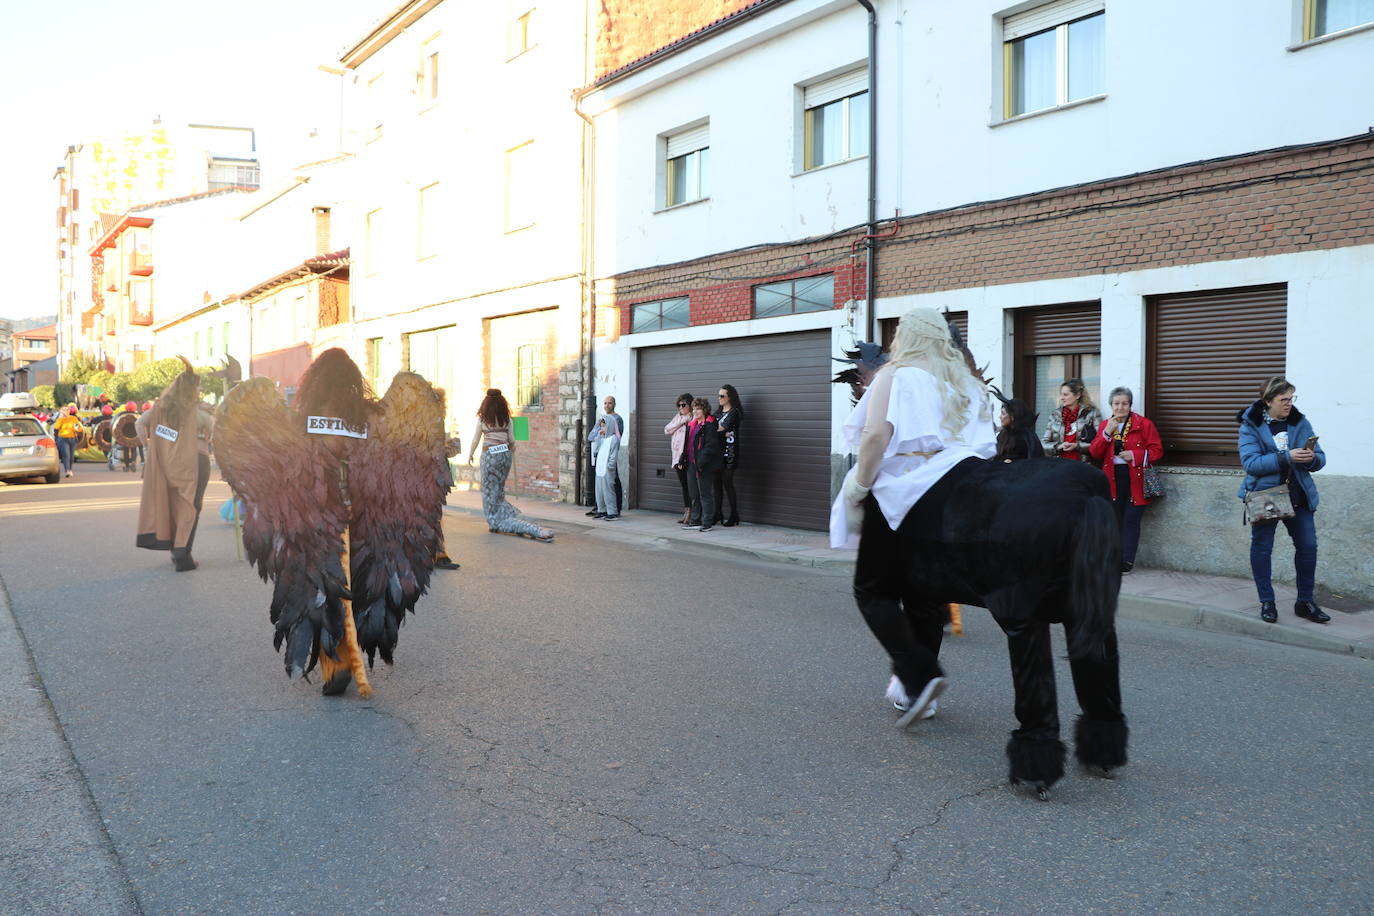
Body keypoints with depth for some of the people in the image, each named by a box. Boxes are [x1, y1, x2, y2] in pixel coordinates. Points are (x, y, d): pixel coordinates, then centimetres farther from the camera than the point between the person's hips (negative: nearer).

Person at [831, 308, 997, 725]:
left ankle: (918, 675, -11)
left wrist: (860, 484, -9)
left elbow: (876, 435, -17)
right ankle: (914, 690, 17)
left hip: (899, 498, -6)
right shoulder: (966, 384, 15)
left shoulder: (896, 375, -4)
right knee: (925, 595, 12)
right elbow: (984, 448, 15)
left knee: (874, 590, 3)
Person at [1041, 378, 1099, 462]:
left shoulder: (1091, 413, 5)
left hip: (1082, 463, -2)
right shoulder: (1055, 414, 15)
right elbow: (1044, 443, 13)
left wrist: (1077, 446, -11)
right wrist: (1058, 446, -5)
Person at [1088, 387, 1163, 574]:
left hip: (1135, 479, -3)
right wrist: (1107, 433, -10)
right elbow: (1094, 453, 3)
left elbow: (1157, 451, -2)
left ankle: (1127, 560, -1)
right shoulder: (1105, 425, 12)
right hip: (1112, 479, 3)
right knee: (1115, 520, 5)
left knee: (1131, 520, -5)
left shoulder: (1144, 424, 1)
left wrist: (1135, 455, -16)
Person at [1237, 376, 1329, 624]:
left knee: (1308, 546, 3)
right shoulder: (1251, 425, -7)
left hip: (1298, 496, 3)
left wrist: (1312, 459, -19)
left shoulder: (1300, 422, 4)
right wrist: (1286, 457, -27)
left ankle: (1305, 602, 17)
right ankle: (1266, 602, 15)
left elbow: (1320, 459, 5)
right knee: (1262, 547, 3)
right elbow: (1250, 462, -18)